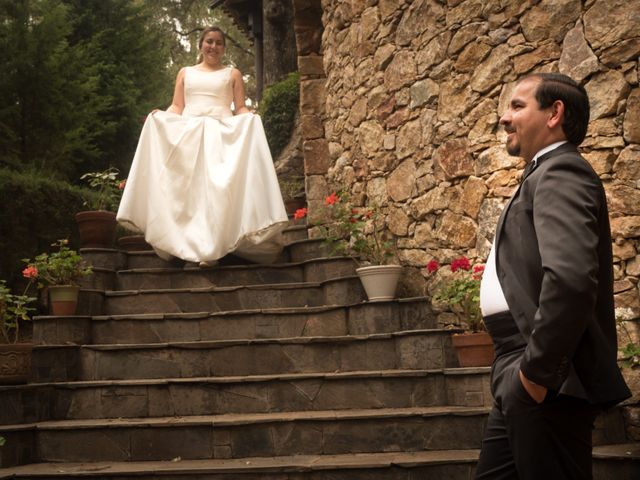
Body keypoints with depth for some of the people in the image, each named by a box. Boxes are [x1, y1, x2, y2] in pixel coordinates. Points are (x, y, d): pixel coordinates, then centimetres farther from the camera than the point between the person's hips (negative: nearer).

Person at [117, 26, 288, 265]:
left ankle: (212, 248, -24)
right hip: (188, 132, 2)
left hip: (222, 133, -2)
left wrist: (250, 118, -11)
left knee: (218, 184, -19)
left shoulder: (233, 74, 18)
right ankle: (190, 244, -15)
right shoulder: (185, 72, 22)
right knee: (188, 184, -12)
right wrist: (160, 116, -5)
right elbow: (176, 107, 15)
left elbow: (241, 109, 11)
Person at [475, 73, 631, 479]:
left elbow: (571, 277, -28)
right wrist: (521, 372, 16)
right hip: (522, 386, 10)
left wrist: (537, 370, -21)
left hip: (546, 386, -10)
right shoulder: (546, 175, 19)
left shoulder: (560, 172, -13)